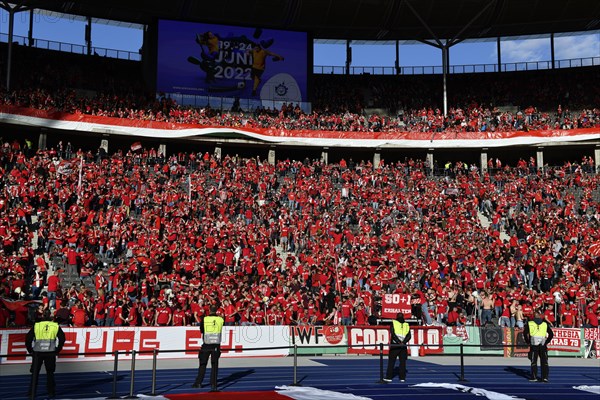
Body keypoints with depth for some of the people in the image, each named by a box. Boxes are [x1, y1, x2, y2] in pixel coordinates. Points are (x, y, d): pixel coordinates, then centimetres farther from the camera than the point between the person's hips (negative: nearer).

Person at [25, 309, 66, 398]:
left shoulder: (36, 326, 2)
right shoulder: (55, 326, 4)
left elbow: (28, 338, 0)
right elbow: (62, 339, 2)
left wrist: (30, 350, 11)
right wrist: (57, 350, 11)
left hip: (37, 352, -1)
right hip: (50, 353, 1)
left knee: (35, 373, 10)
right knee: (50, 373, 14)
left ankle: (32, 393, 8)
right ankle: (50, 392, 15)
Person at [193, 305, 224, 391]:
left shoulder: (204, 319, -4)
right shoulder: (221, 319, -1)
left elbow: (201, 330, 8)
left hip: (206, 345, 0)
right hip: (216, 345, 1)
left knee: (203, 364, 11)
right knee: (214, 365, 7)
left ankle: (198, 382, 13)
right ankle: (213, 384, 3)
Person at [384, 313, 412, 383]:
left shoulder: (393, 323, 1)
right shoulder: (406, 324, 9)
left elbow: (393, 334, -9)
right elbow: (409, 336, -1)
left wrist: (399, 342, -10)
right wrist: (403, 342, -8)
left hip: (394, 345, -2)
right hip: (403, 346, 2)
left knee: (391, 361, 2)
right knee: (403, 362, 8)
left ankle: (389, 377, 1)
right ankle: (402, 377, 7)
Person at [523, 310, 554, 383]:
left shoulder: (529, 324, 3)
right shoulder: (545, 324, 8)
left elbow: (525, 333, -5)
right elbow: (551, 334, 6)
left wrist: (528, 342, 4)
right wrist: (547, 342, 10)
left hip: (533, 345, -1)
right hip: (543, 345, 1)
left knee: (534, 361, 5)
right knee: (544, 361, 8)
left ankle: (534, 377, 5)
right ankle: (545, 377, 4)